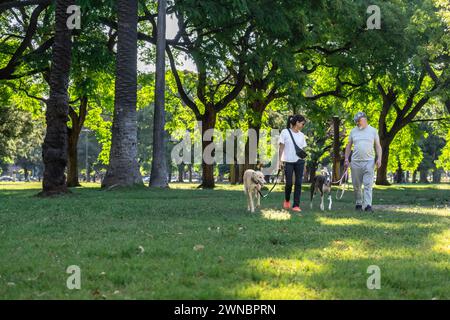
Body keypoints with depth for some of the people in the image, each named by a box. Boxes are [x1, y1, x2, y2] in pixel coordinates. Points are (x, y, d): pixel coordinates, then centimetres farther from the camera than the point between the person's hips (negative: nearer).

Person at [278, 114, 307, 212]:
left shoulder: (301, 135, 10)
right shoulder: (285, 132, -2)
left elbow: (302, 149, 13)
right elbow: (281, 147, -2)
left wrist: (304, 163, 10)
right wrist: (280, 160, -7)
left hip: (299, 161, 4)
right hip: (288, 161, -3)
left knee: (298, 183, -3)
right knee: (289, 183, -1)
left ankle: (296, 205, -1)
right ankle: (287, 200, 26)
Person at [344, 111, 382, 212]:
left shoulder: (373, 131, 7)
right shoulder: (353, 131, 11)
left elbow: (378, 146, 7)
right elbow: (348, 146, 14)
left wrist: (379, 158, -5)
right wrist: (346, 159, 6)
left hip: (369, 161, -2)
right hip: (355, 161, 2)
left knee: (368, 184, -9)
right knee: (356, 185, 5)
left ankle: (368, 205, -14)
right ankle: (358, 203, 16)